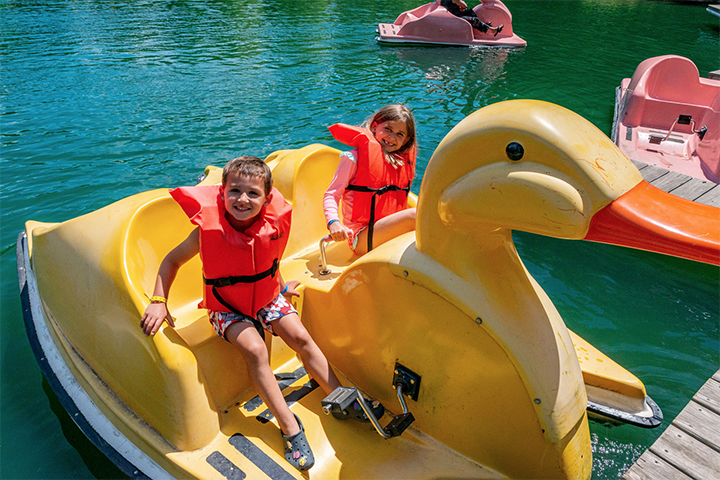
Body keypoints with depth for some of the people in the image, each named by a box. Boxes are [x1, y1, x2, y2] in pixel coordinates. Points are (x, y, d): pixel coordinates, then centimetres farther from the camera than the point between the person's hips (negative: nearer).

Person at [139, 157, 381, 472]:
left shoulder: (273, 225, -16)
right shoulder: (208, 230, -25)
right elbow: (172, 260, -10)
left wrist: (281, 287, 16)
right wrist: (159, 302, -18)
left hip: (267, 297, 3)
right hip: (227, 308, -3)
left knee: (301, 338, -9)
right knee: (254, 349, -25)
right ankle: (289, 426, -16)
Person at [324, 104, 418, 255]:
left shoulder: (403, 160, 18)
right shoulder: (354, 158, -1)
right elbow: (331, 195, -6)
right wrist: (334, 223, -24)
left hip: (394, 235, 7)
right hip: (361, 238, -6)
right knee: (414, 215, -25)